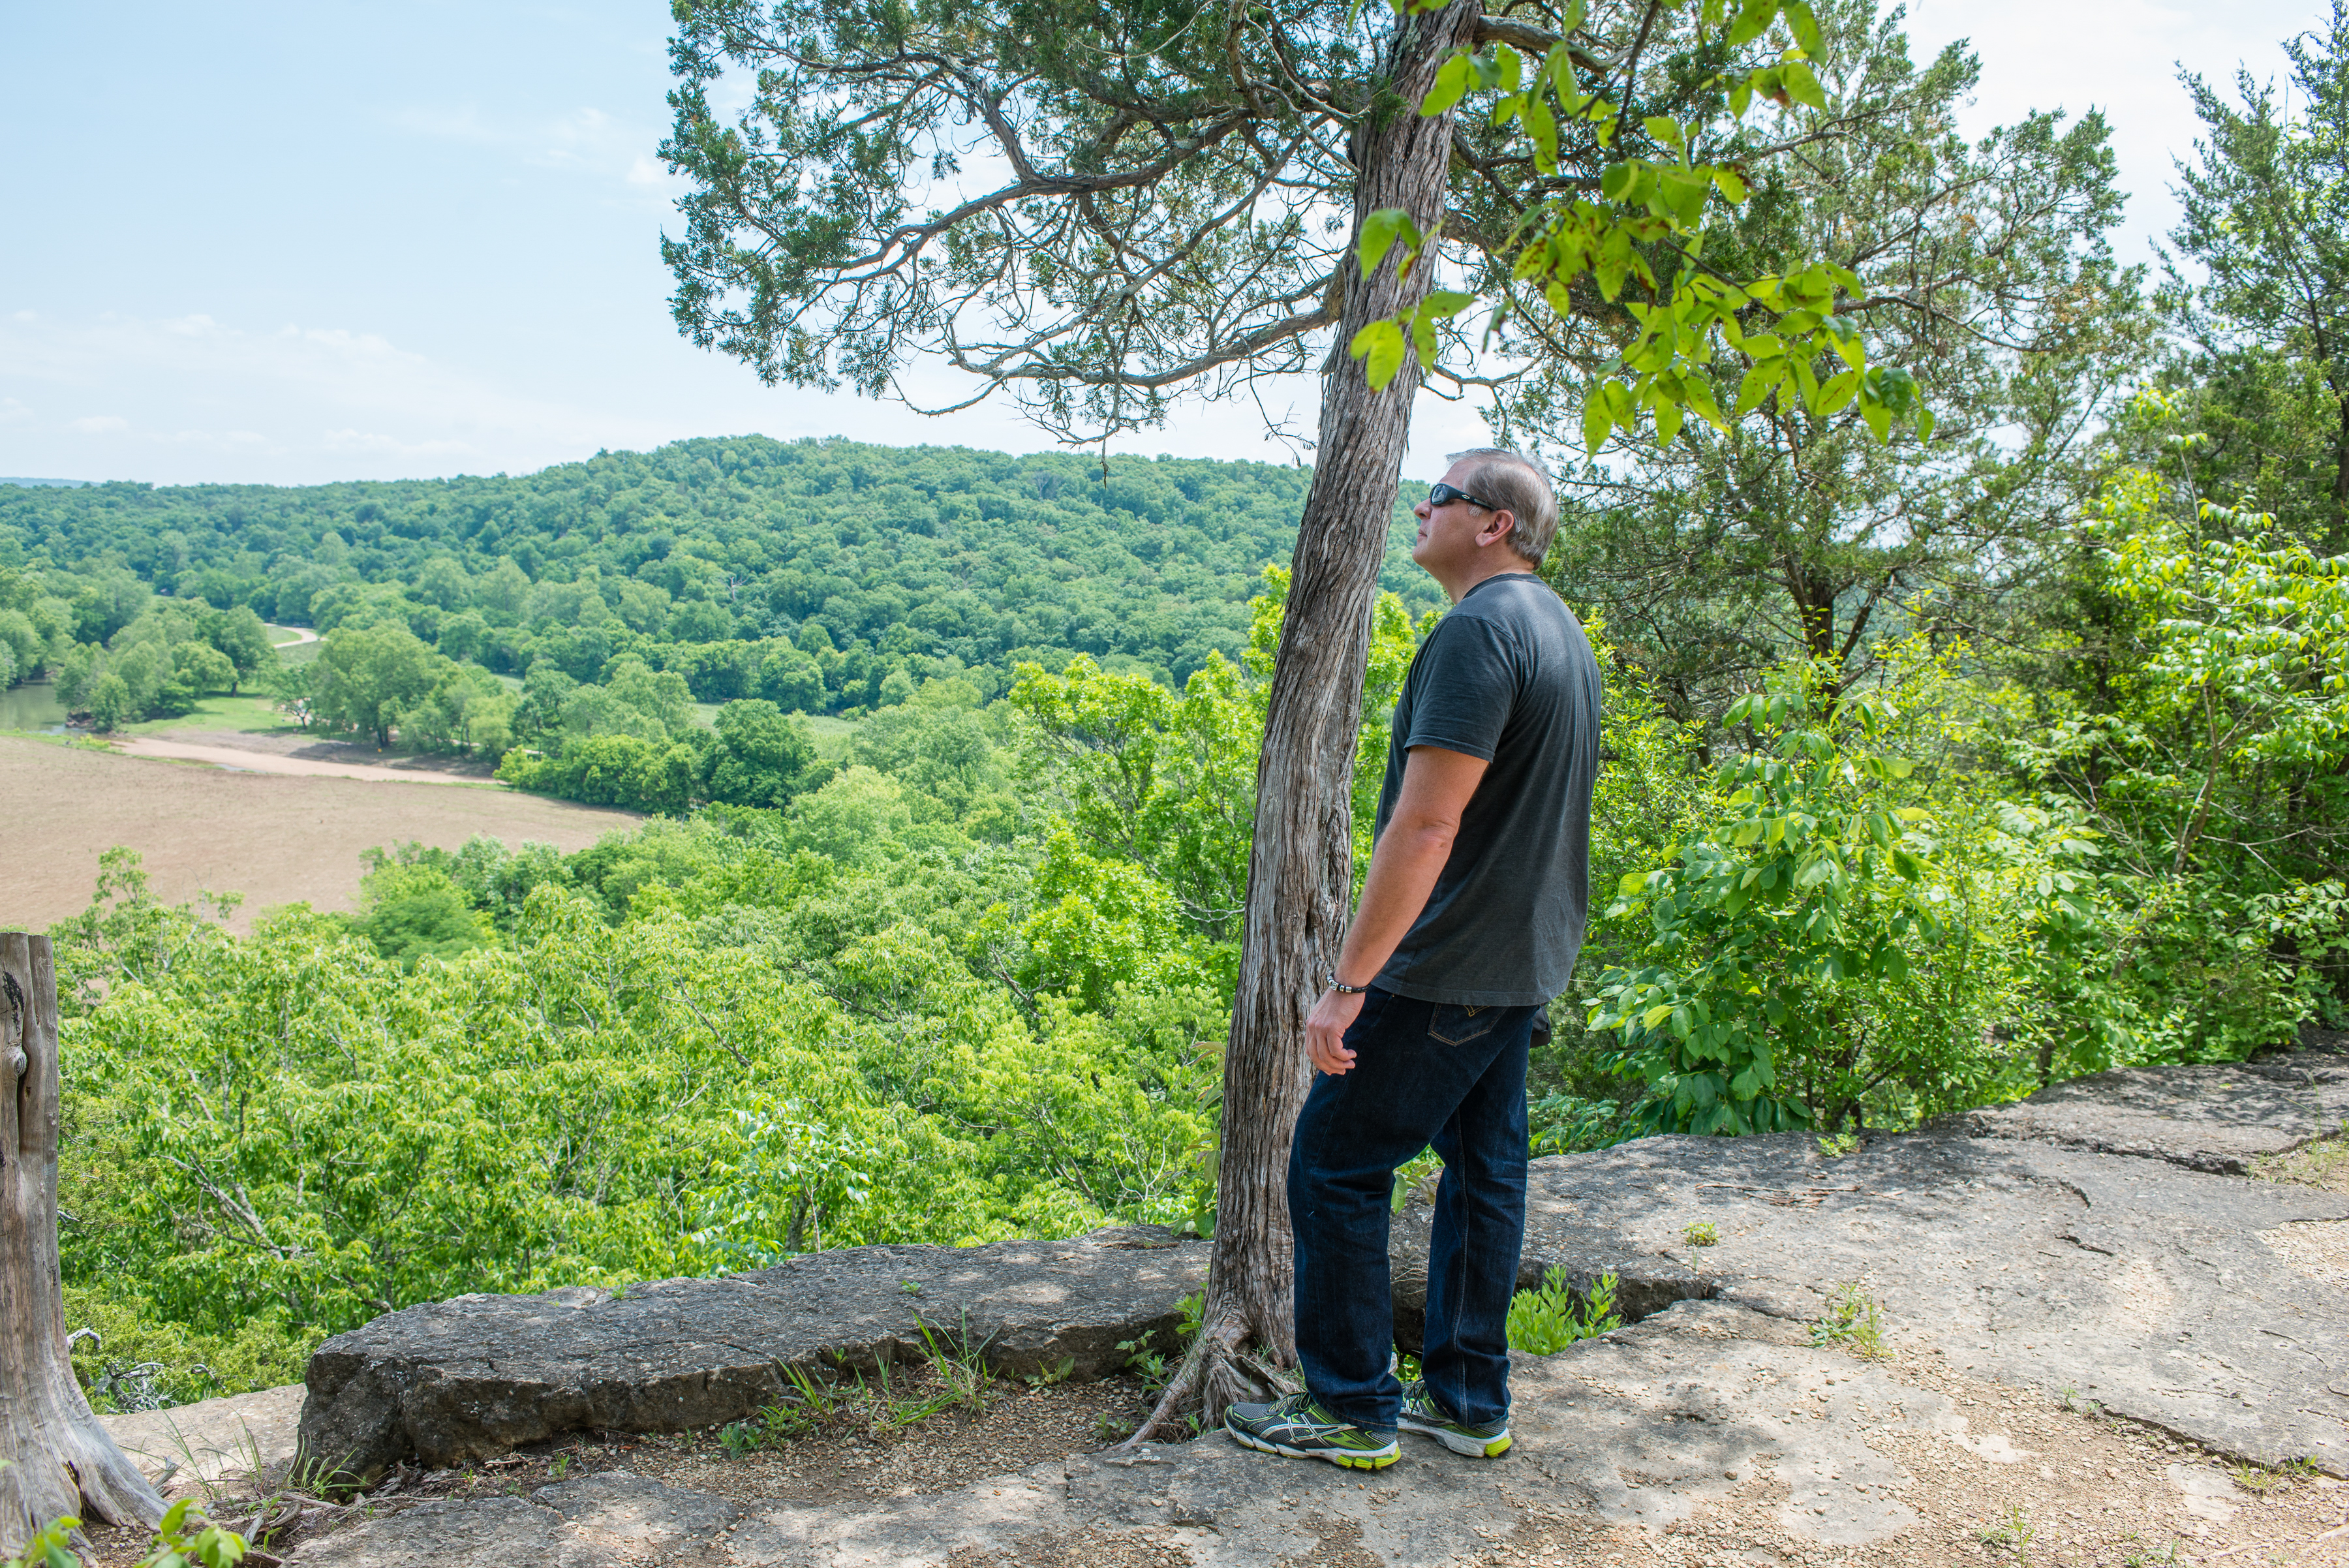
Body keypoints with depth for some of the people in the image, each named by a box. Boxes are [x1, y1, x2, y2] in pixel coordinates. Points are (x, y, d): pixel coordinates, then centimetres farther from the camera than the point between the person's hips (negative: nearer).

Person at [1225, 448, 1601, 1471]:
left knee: (1335, 1164, 1)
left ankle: (1352, 1410, 12)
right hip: (1525, 964, 10)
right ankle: (1467, 1403, 26)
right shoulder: (1560, 630, 13)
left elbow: (1426, 825, -26)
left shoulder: (1477, 630, -19)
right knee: (1484, 1170, 15)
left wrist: (1348, 982, -24)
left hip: (1447, 972, -10)